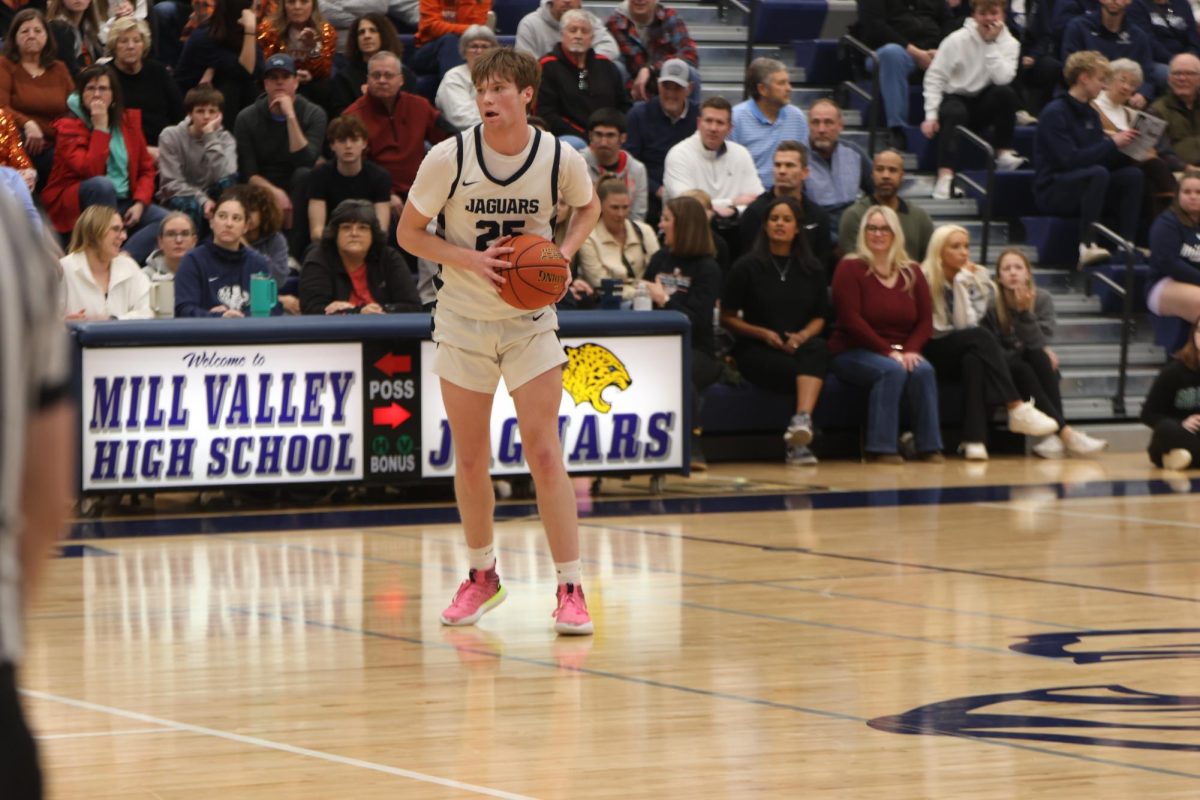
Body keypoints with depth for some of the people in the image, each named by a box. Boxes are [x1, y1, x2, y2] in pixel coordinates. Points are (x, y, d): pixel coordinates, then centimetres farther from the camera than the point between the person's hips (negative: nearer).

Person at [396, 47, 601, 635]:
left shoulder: (560, 159, -11)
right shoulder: (449, 158, -13)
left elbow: (587, 207, 11)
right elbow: (409, 234, -4)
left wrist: (563, 254, -9)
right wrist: (471, 260, -20)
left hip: (530, 321, -1)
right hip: (464, 321, 1)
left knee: (543, 453, -10)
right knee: (470, 460, 7)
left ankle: (571, 590, -7)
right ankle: (482, 576, 27)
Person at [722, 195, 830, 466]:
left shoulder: (812, 269, 13)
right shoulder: (747, 267, 3)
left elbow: (819, 317, 14)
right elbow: (727, 318, 4)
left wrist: (803, 336, -9)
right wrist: (764, 334, -11)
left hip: (799, 346, 3)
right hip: (756, 351, -2)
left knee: (818, 348, -35)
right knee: (803, 372, -32)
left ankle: (802, 421, -52)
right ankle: (799, 441, -25)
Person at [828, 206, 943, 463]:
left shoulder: (911, 273, 11)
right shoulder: (850, 269, -3)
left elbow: (926, 320, 7)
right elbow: (851, 320, -12)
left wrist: (910, 350, -13)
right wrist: (887, 351, -19)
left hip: (901, 353, 4)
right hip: (853, 353, -4)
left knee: (923, 370, -28)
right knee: (892, 370, -34)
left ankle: (929, 446, -24)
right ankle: (882, 448, -32)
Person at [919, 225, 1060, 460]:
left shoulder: (976, 278, 5)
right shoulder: (924, 279, -8)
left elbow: (967, 322, -9)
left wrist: (962, 284, -16)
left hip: (962, 355, 4)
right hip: (933, 354, -4)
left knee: (974, 360, -34)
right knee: (980, 337, -32)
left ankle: (974, 439, -48)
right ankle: (1017, 409, -41)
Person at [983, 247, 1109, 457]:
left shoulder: (1042, 299, -6)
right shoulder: (991, 306, -12)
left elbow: (1038, 343, -16)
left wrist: (1025, 312, -31)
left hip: (1036, 368, 2)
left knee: (1039, 356, -31)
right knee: (1020, 368, -34)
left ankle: (1054, 434, -42)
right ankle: (1066, 433, -44)